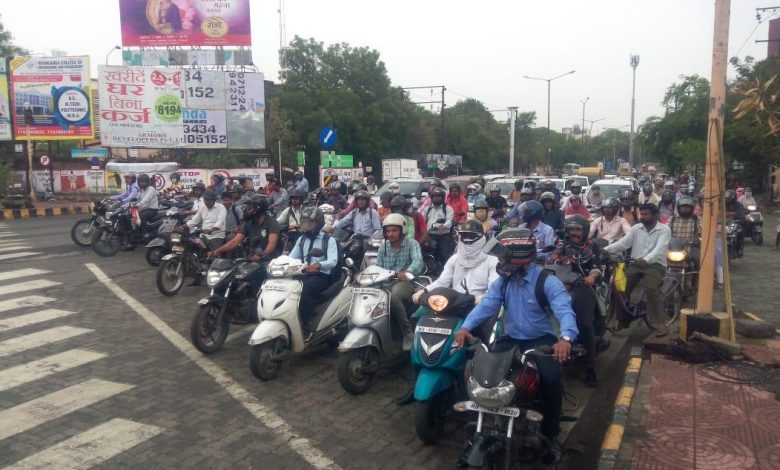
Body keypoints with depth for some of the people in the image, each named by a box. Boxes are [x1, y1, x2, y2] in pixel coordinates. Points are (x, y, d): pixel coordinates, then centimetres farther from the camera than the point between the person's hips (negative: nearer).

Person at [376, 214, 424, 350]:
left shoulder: (411, 244, -2)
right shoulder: (384, 246, 15)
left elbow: (418, 261, -21)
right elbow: (378, 267, 10)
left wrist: (407, 272, -43)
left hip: (405, 282, -5)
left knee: (393, 296, -38)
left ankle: (407, 332, -20)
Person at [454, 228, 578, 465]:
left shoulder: (546, 281, -14)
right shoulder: (502, 281, 2)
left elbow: (564, 309, -29)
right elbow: (487, 305, -11)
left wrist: (565, 338, -50)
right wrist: (466, 327, -31)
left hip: (541, 339, -4)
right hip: (511, 339, 5)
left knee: (552, 378, -28)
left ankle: (551, 435, -6)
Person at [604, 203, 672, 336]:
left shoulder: (664, 229, -4)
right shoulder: (636, 228, 10)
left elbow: (659, 248, -21)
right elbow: (623, 243, 0)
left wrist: (646, 260, -41)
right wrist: (605, 249, -18)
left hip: (655, 264, -4)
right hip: (636, 263, 5)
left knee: (651, 288, -31)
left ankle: (660, 323, -21)